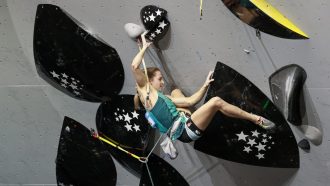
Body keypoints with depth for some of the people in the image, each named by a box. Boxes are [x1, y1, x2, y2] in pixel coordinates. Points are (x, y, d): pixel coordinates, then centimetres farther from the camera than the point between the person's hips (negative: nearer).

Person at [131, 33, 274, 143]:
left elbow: (190, 101, 13)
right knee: (216, 101, -15)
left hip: (185, 124, 10)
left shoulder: (163, 97, 17)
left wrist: (205, 85, 8)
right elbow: (135, 66, -19)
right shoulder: (146, 92, -5)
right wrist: (144, 47, -6)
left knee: (176, 92, 25)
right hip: (185, 130, -10)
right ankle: (256, 119, -1)